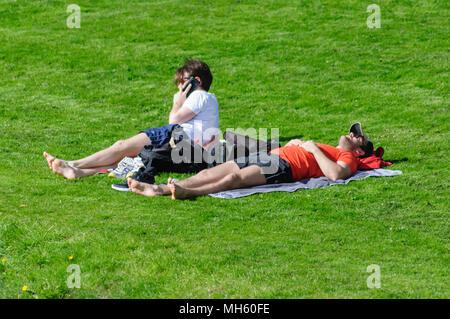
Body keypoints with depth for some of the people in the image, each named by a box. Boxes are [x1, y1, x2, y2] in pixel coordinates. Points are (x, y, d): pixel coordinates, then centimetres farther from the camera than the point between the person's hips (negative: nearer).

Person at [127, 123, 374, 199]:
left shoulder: (347, 158, 9)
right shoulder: (327, 150, 36)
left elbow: (336, 174, -14)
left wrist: (314, 149, -5)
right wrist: (296, 144, 24)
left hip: (283, 166, -8)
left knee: (235, 177, -33)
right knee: (211, 173, -8)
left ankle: (189, 192, -52)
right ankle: (159, 189, -20)